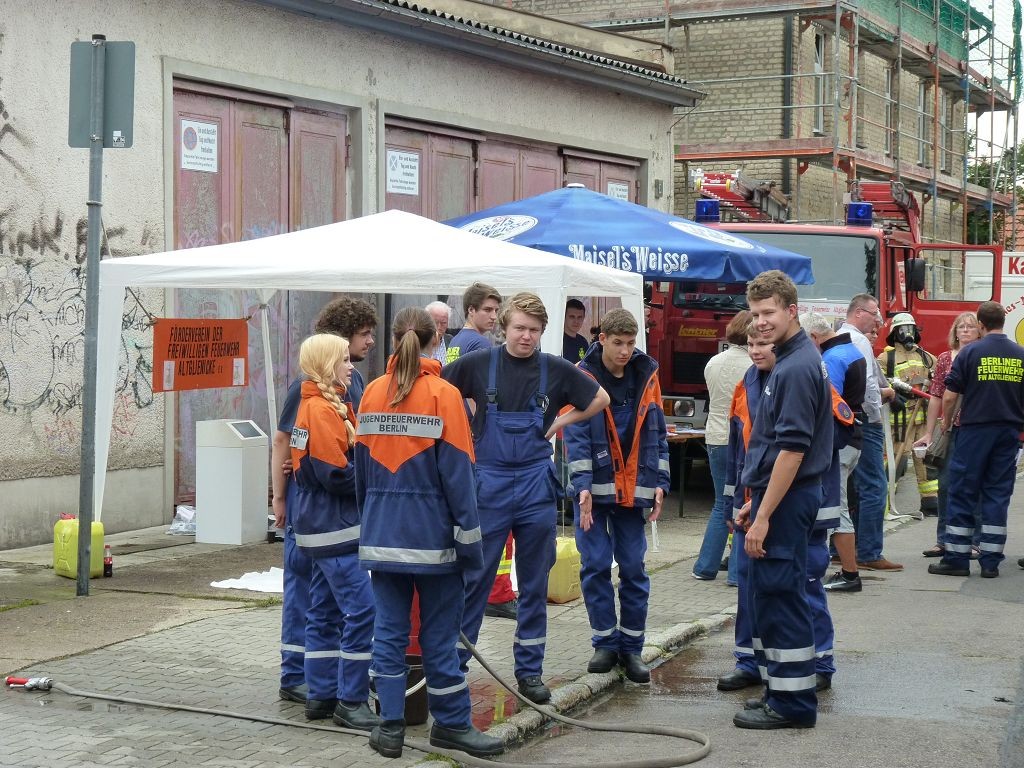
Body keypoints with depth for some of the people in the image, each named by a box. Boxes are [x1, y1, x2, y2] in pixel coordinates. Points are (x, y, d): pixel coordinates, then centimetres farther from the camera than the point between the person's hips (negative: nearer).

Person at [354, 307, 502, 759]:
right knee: (439, 631, 4)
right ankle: (450, 724, 14)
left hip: (382, 531, 4)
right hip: (431, 531, -4)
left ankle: (390, 726, 8)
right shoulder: (443, 394, -9)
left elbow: (361, 465, 11)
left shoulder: (372, 393, 4)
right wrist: (470, 537, -6)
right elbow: (457, 471, -10)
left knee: (389, 629, 7)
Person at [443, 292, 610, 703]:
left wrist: (563, 420, 6)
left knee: (535, 584, 7)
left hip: (536, 485, 2)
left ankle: (529, 670, 17)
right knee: (474, 578, 2)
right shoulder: (478, 364, -3)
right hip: (488, 484, -2)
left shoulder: (555, 369, 2)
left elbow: (600, 399, 15)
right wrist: (466, 419, 1)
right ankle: (453, 665, 11)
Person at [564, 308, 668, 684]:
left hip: (633, 489, 3)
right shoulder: (582, 376, -6)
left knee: (634, 568, 4)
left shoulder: (646, 375, 4)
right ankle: (605, 644, 13)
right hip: (594, 487, -2)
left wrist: (659, 482, 3)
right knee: (595, 565, 0)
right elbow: (575, 435, -11)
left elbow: (657, 434, 10)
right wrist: (583, 485, -20)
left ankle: (631, 647, 13)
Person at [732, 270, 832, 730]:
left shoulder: (797, 368, -17)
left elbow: (792, 449, -23)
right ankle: (781, 692, 22)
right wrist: (755, 501, 21)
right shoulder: (790, 361, 15)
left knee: (779, 598, -5)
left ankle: (791, 704, 2)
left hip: (785, 502, -10)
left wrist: (764, 516, -22)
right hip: (780, 497, 10)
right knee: (770, 596, 15)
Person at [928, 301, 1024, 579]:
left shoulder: (970, 353, -5)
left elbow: (950, 396, -5)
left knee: (962, 493, 3)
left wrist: (946, 422, 12)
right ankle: (990, 562, 6)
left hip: (975, 430, -3)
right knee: (997, 495, 7)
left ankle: (957, 559, 4)